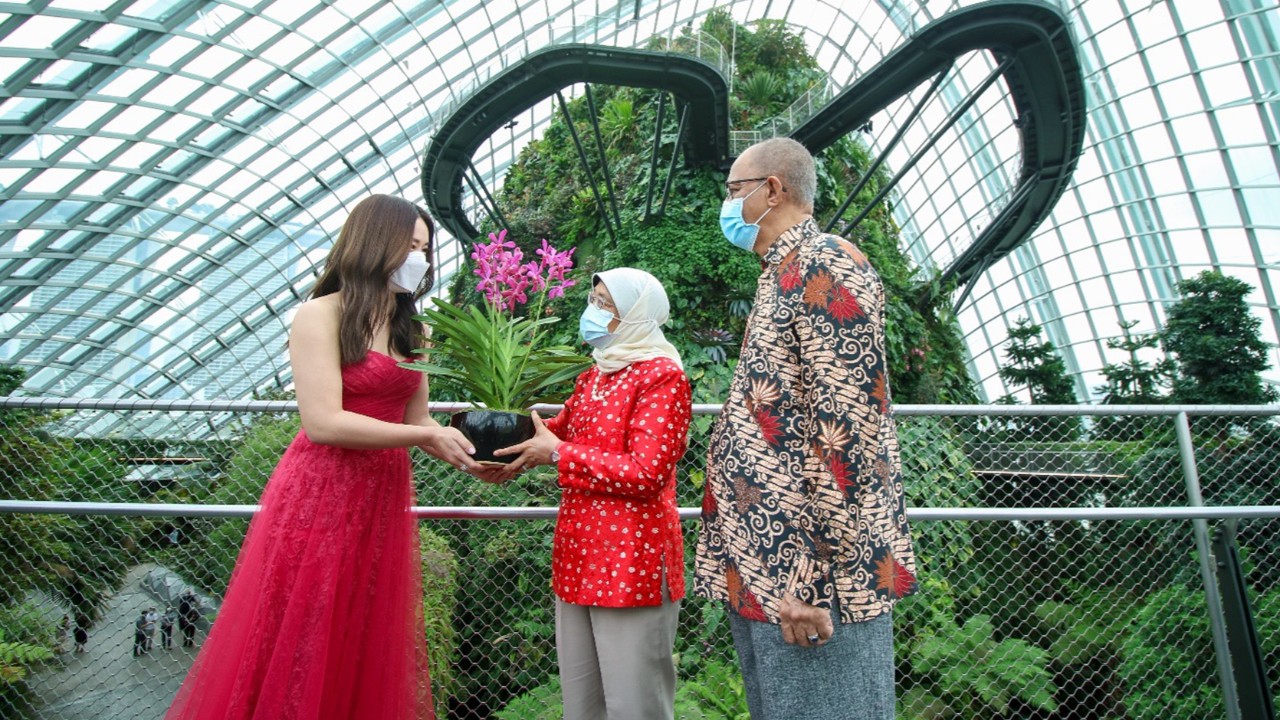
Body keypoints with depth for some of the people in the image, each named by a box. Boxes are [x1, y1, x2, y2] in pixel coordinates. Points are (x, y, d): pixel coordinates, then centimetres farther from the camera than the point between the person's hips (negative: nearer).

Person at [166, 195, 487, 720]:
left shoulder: (409, 332, 14)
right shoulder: (321, 315, -7)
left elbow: (417, 423, 8)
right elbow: (323, 423, -17)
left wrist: (468, 457, -7)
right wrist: (423, 437, -17)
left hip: (384, 501, 7)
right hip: (320, 496, -6)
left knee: (366, 659, 13)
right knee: (299, 656, 2)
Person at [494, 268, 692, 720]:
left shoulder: (662, 376, -10)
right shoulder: (592, 378, 14)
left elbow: (646, 474, -18)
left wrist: (557, 454, -15)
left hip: (632, 560, -8)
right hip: (578, 556, 8)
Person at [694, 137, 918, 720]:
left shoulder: (824, 267, -11)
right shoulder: (782, 277, 19)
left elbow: (848, 428, -20)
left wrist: (819, 577, -20)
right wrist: (750, 570, 19)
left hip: (810, 576, -10)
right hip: (762, 568, 10)